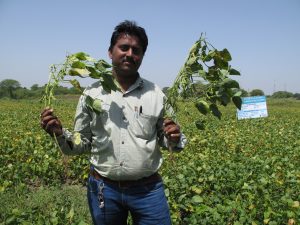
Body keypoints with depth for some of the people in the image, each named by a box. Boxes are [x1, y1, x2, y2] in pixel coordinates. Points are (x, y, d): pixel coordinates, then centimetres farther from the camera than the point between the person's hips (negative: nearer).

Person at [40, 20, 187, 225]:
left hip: (148, 190, 0)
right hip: (104, 189, 1)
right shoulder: (92, 94, -2)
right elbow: (83, 144, 3)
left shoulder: (155, 94, -3)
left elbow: (166, 140, 4)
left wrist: (174, 139, -18)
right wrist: (60, 134, -15)